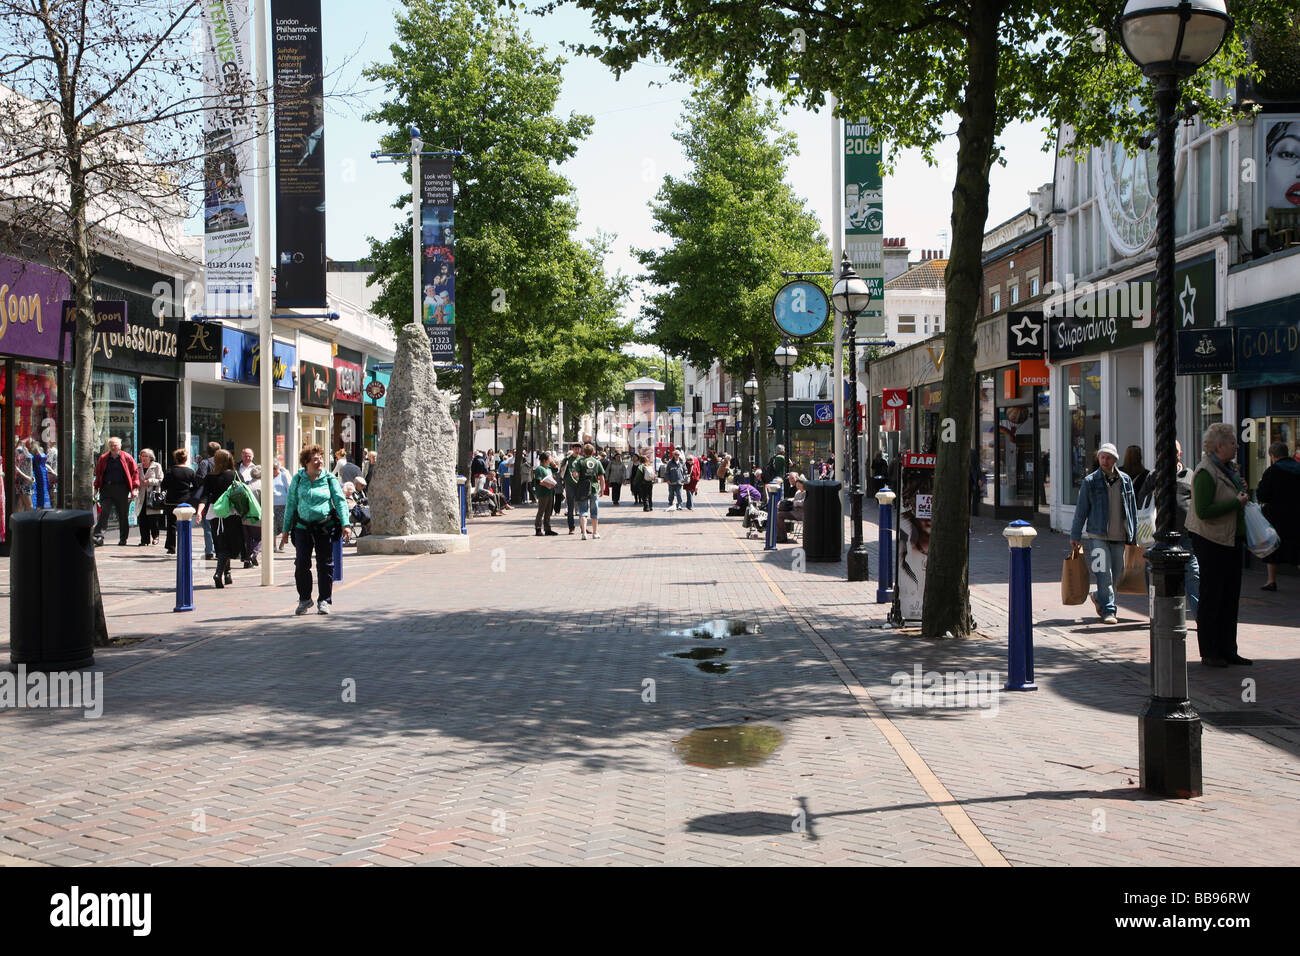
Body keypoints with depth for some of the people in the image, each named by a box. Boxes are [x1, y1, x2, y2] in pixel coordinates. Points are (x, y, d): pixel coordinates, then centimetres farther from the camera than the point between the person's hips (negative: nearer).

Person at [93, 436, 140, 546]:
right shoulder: (103, 458, 9)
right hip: (106, 488, 1)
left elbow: (135, 471, 6)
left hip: (121, 489, -1)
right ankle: (99, 536, -18)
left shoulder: (127, 458, 3)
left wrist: (134, 487, 0)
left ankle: (123, 539, 15)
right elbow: (98, 473, 16)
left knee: (122, 515, 6)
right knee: (104, 512, -12)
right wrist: (96, 487, 7)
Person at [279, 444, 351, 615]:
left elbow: (340, 501, 0)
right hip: (303, 527, 1)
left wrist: (345, 524, -11)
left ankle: (325, 600, 15)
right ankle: (304, 599, 15)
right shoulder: (298, 479, 5)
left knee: (325, 564, 3)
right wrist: (286, 529, 9)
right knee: (301, 564, -3)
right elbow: (290, 504, 9)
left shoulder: (330, 478, 3)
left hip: (325, 527, -1)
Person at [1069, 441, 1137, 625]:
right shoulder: (1090, 482, -1)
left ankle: (1099, 598, 34)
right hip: (1098, 536, -4)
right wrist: (1075, 536, 2)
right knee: (1104, 574, -10)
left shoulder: (1125, 480, 9)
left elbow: (1132, 509, 15)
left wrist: (1133, 536, 14)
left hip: (1119, 536, 4)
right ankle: (1108, 610, -6)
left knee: (1117, 573, 10)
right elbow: (1081, 510, 3)